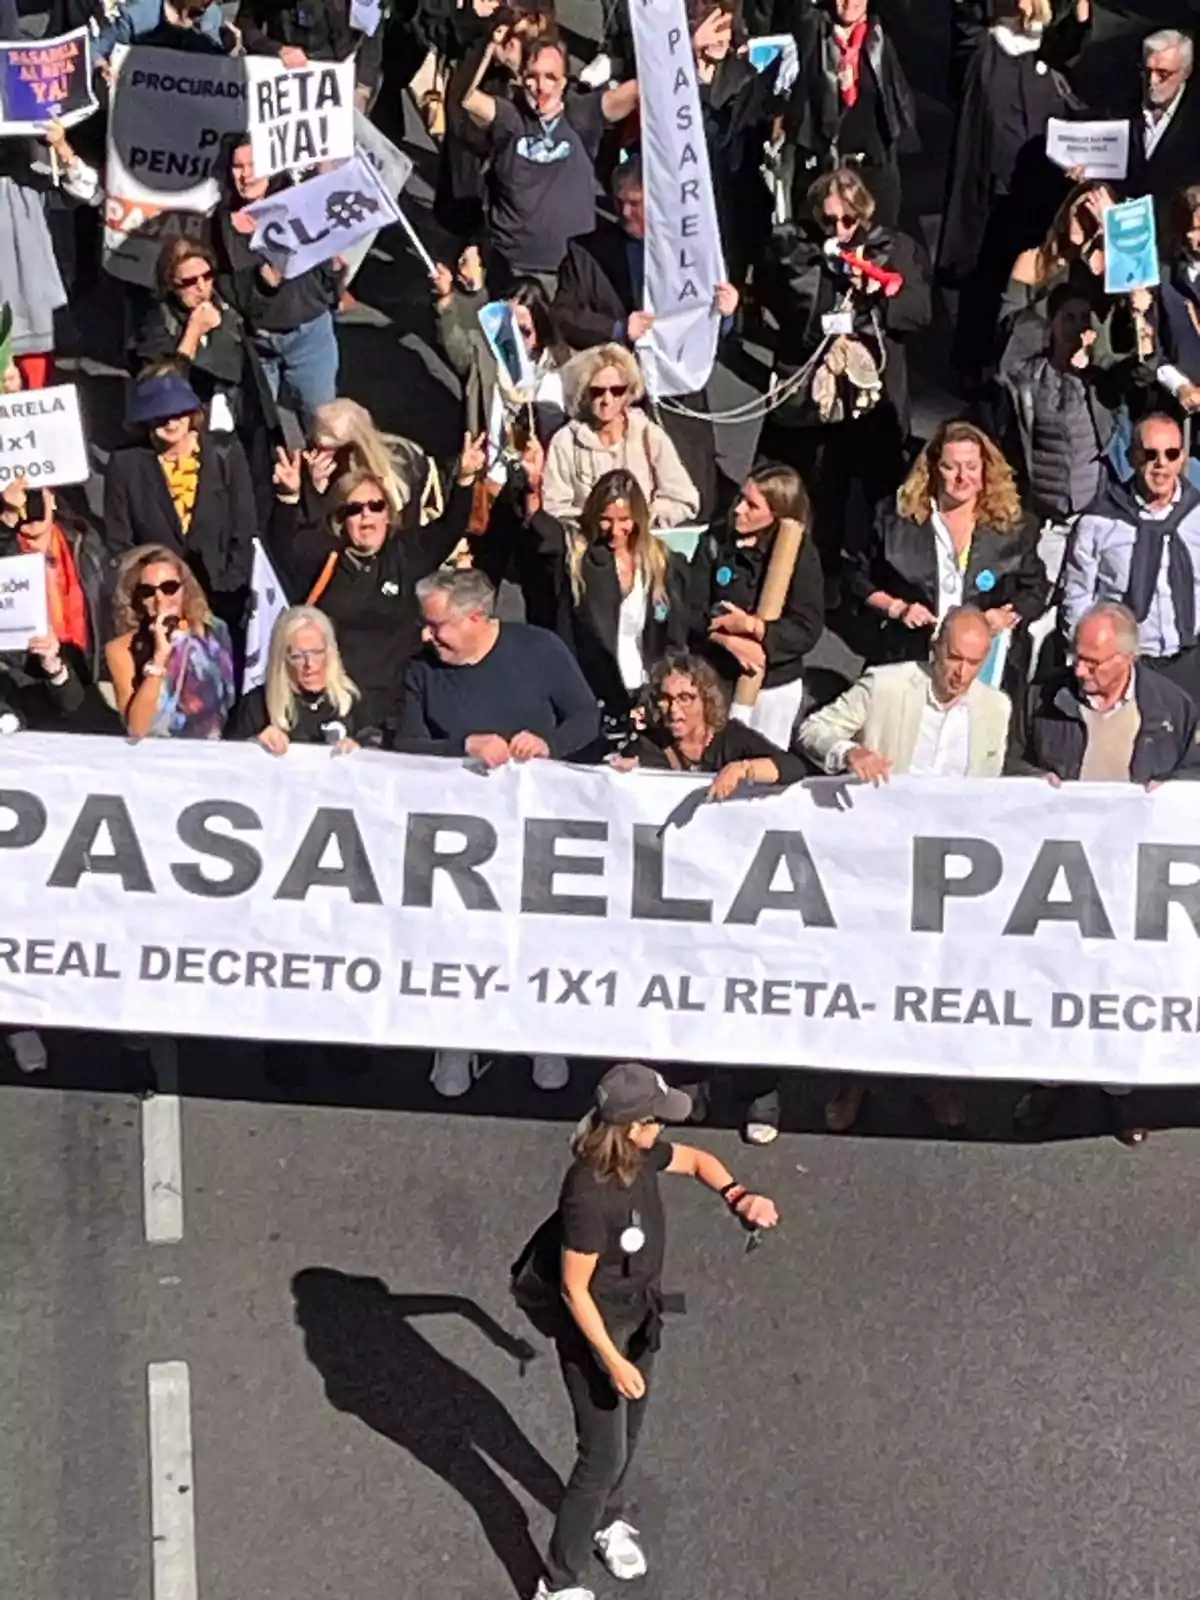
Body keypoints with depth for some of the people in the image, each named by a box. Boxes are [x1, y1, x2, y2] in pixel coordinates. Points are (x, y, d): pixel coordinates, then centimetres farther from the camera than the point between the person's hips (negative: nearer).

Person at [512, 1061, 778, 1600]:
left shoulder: (640, 1155, -12)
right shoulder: (590, 1196, -36)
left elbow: (695, 1160, 10)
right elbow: (574, 1290, -26)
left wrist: (738, 1198, -8)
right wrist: (613, 1361, -21)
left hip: (639, 1314, 8)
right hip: (594, 1328, -8)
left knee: (629, 1431, 26)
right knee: (604, 1457, 0)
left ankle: (609, 1521, 53)